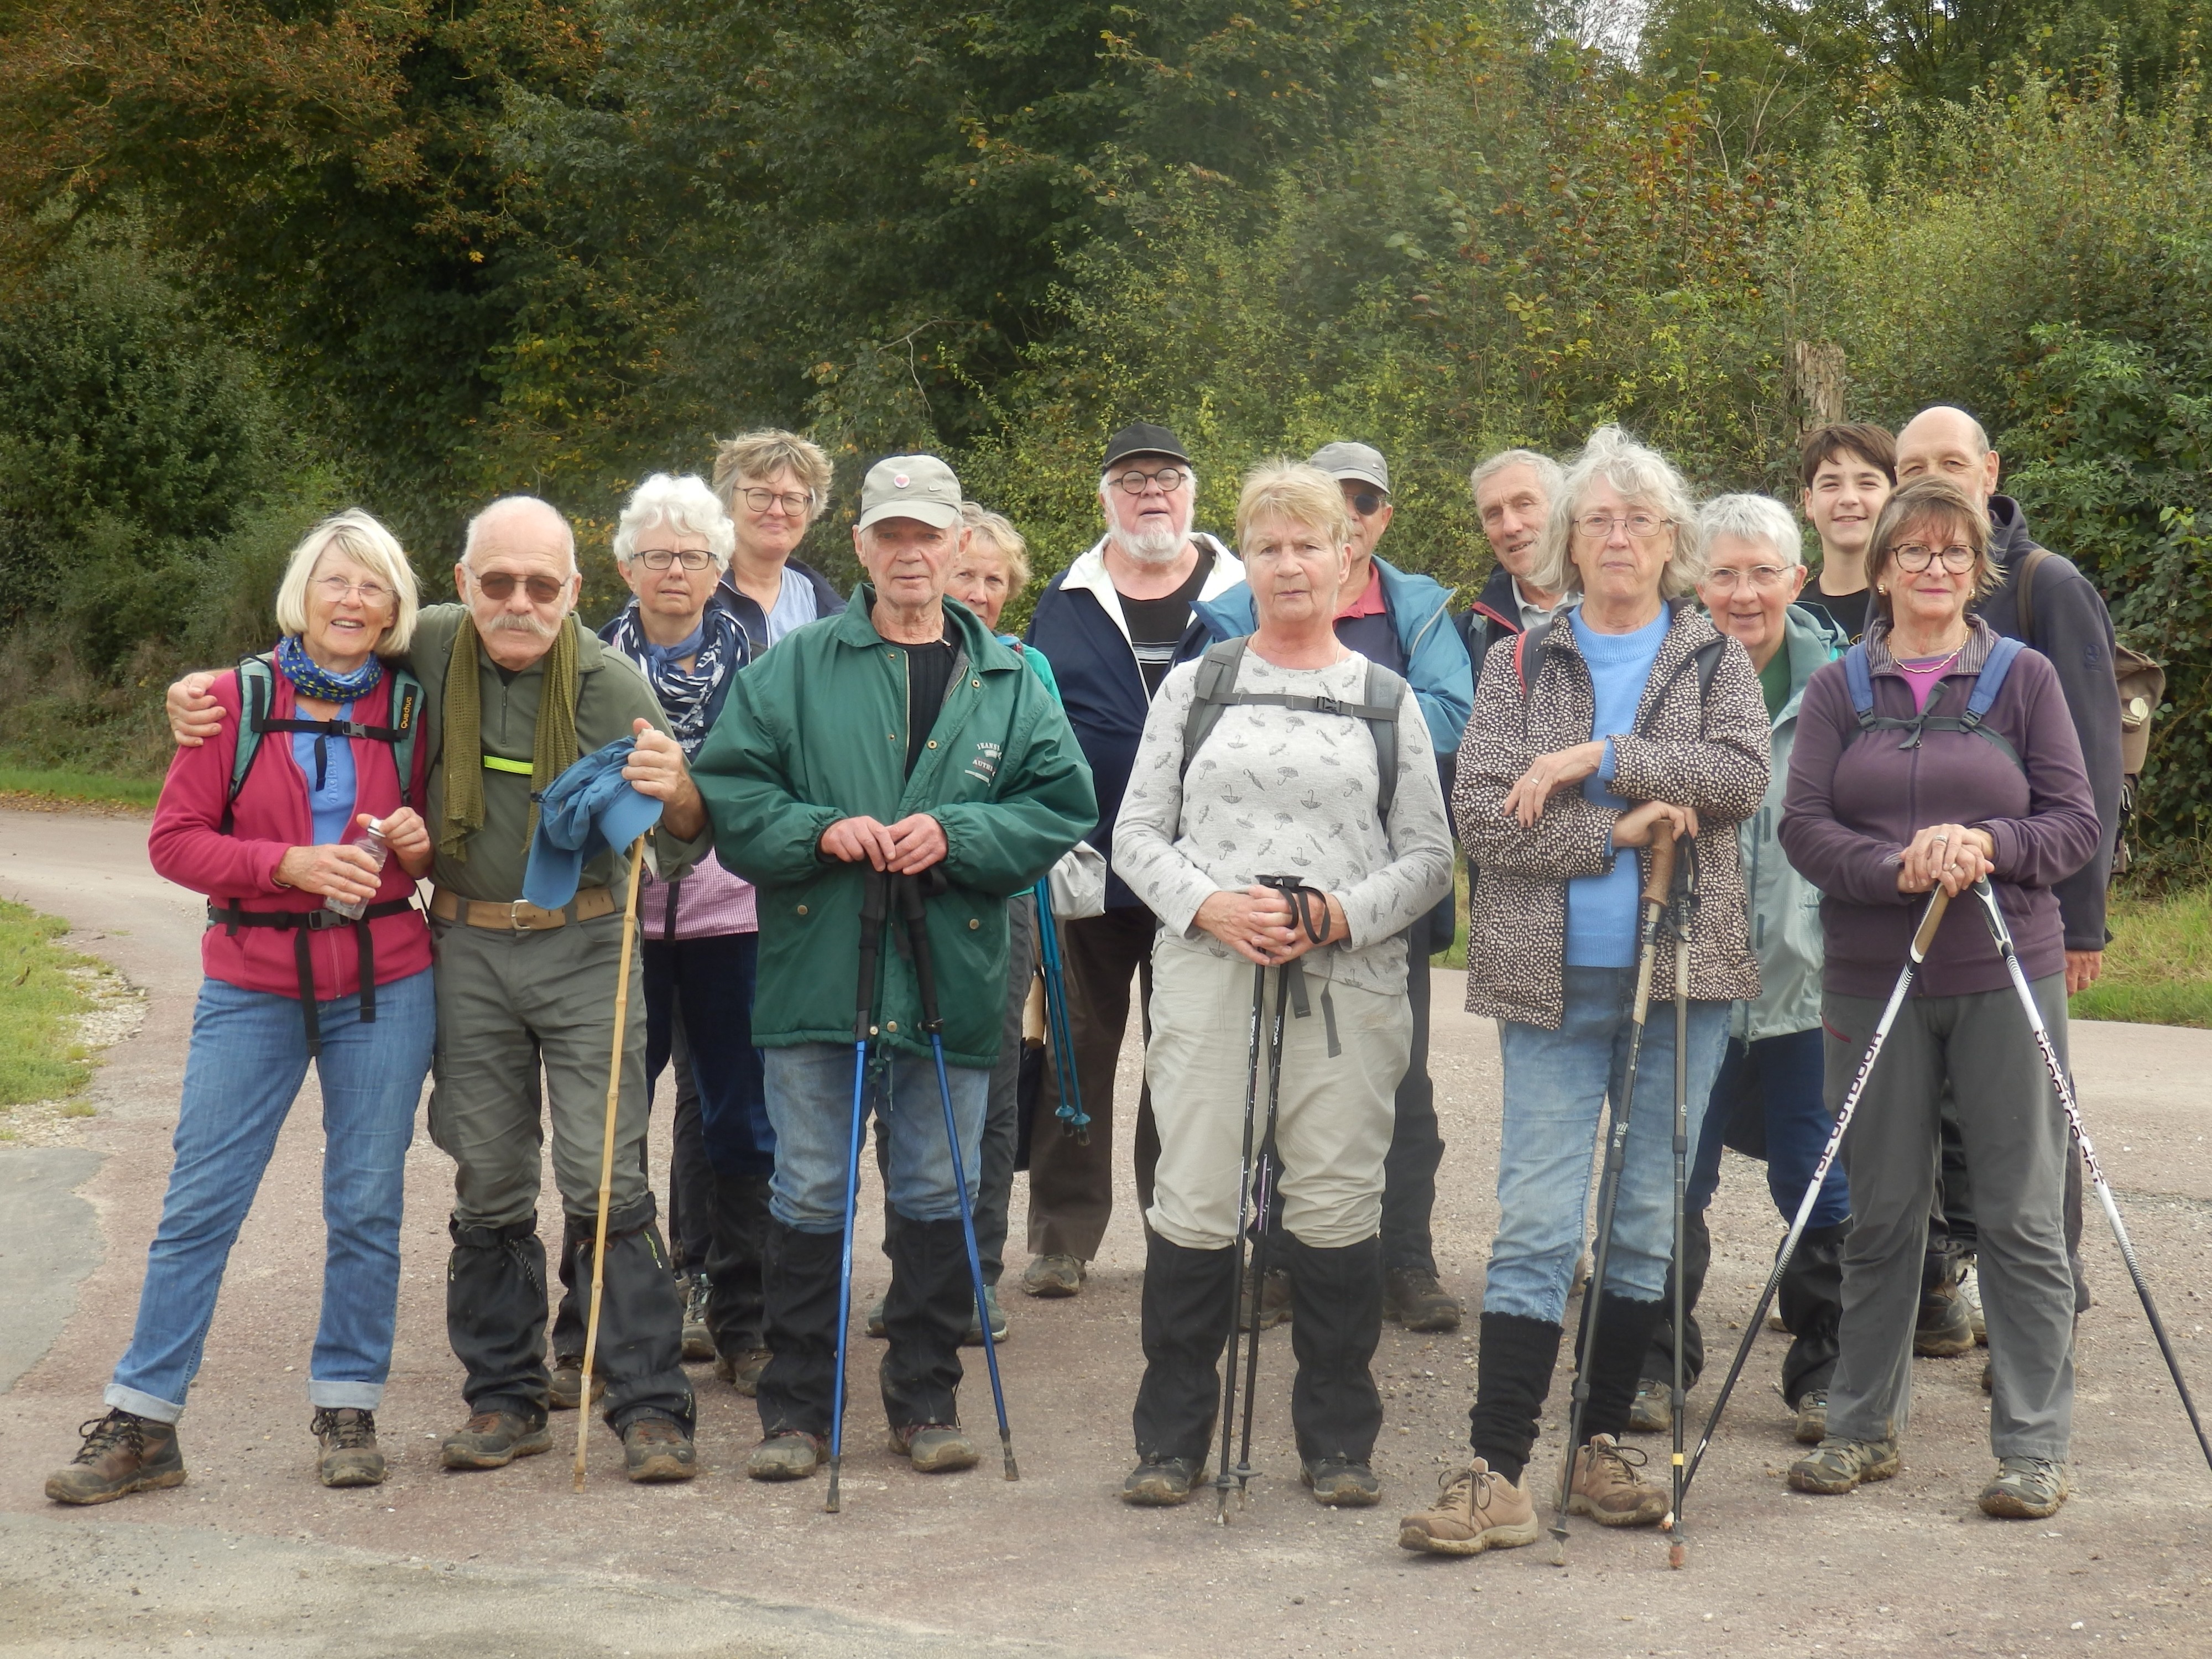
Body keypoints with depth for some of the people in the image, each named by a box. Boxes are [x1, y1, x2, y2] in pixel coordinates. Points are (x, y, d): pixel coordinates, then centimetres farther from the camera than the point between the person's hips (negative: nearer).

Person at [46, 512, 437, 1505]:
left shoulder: (408, 711, 5)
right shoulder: (235, 700, -1)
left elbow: (436, 836, 18)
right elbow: (175, 841, -4)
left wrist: (421, 842, -6)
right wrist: (292, 864, -17)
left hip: (384, 985, 1)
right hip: (254, 987, -1)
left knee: (366, 1203, 5)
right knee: (200, 1202, 0)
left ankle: (347, 1407, 17)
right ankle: (141, 1423, 6)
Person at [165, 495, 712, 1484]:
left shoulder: (610, 686, -9)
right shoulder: (431, 647, -2)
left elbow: (683, 847, -8)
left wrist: (676, 796, -31)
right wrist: (208, 691, 3)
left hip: (583, 949, -3)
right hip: (468, 954, 3)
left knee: (607, 1182, -6)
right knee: (489, 1188, 8)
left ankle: (650, 1407, 0)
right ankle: (505, 1399, 19)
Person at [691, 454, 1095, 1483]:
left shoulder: (1009, 683, 8)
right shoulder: (794, 668, 4)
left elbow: (1060, 809, 2)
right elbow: (727, 791, 0)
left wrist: (954, 835, -12)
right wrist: (820, 831, -15)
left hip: (952, 973, 1)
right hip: (814, 970, -1)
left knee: (938, 1196, 9)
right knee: (809, 1196, 4)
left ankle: (926, 1397, 21)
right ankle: (796, 1406, 14)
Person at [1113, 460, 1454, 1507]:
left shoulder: (1388, 700, 12)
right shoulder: (1196, 687, 13)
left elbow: (1428, 855, 9)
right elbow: (1136, 836, 9)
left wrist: (1344, 913, -9)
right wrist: (1208, 905, -9)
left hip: (1349, 980, 0)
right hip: (1206, 975, 0)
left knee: (1338, 1204, 0)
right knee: (1193, 1204, -2)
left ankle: (1338, 1440, 12)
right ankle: (1171, 1438, 9)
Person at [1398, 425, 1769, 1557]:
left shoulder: (1716, 659, 9)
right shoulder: (1520, 664, 6)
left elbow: (1740, 772, -10)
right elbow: (1479, 812, -5)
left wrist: (1593, 758, -15)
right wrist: (1617, 831, -15)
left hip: (1683, 972, 2)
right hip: (1554, 977, -1)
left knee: (1652, 1218, 7)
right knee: (1536, 1223, -6)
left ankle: (1604, 1443, 18)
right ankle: (1498, 1474, -8)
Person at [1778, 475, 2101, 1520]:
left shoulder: (2024, 678, 5)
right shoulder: (1838, 689, 8)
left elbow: (2077, 823, 1)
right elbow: (1803, 827, -1)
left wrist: (1988, 845, -18)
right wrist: (1898, 867, -18)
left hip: (2006, 979, -1)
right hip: (1873, 981, 1)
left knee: (2022, 1215, 0)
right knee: (1881, 1211, 9)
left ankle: (2034, 1448, 7)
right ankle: (1864, 1427, 21)